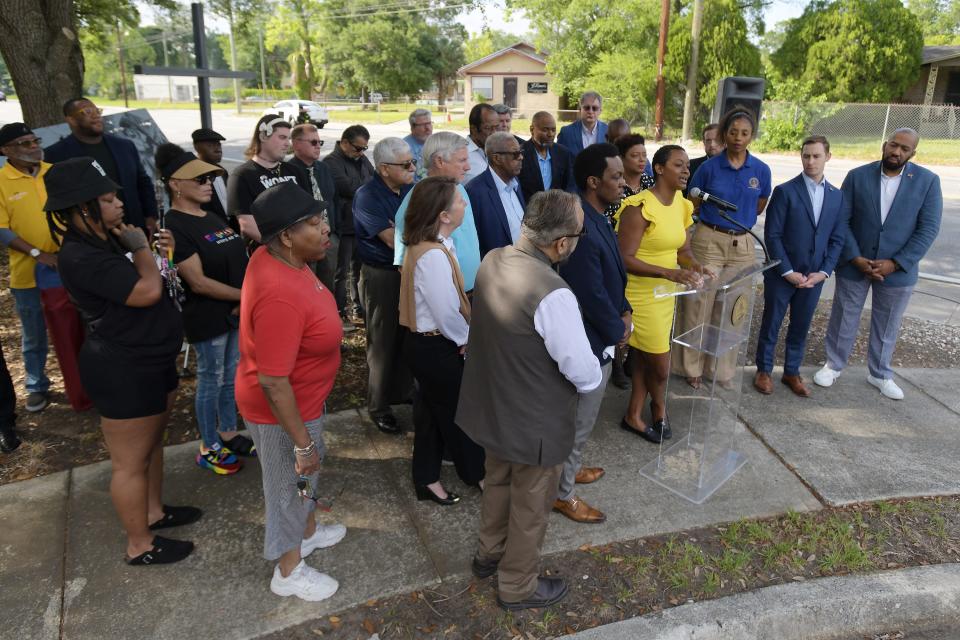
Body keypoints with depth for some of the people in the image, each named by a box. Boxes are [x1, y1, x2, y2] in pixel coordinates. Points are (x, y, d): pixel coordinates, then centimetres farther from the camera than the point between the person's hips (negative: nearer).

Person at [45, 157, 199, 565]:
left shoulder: (108, 241, 8)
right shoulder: (81, 256, -24)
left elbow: (147, 284, 17)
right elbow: (148, 290, -30)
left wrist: (158, 255, 0)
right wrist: (141, 248, -14)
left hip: (150, 360, 10)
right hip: (122, 372, -10)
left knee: (152, 442, 24)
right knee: (131, 461, 5)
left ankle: (153, 511, 43)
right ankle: (140, 545, 21)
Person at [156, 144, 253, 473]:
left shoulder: (212, 217, 9)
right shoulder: (174, 227, -16)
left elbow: (236, 261, 11)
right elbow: (198, 282, -21)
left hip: (236, 310, 8)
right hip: (207, 317, -8)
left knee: (231, 376, 18)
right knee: (211, 380, 5)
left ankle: (228, 433, 35)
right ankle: (208, 449, 22)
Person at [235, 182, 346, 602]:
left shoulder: (277, 257, -9)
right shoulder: (280, 295, -38)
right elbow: (272, 382, -32)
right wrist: (302, 442, -23)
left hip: (301, 396, 9)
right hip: (282, 409, -9)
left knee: (308, 470, 30)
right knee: (290, 484, 15)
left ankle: (308, 531, 57)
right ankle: (289, 571, 41)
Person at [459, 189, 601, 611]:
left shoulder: (491, 261, -9)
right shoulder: (553, 295, -33)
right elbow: (582, 369, -24)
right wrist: (592, 380, -2)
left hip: (491, 403, 7)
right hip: (536, 421, -7)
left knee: (497, 481, 30)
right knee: (531, 506, 17)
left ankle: (489, 554, 52)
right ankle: (518, 587, 39)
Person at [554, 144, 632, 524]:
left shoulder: (597, 218, 2)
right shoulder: (582, 229, -30)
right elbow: (593, 296, -26)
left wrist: (624, 311, 2)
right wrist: (618, 331, -11)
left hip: (600, 336, 10)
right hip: (588, 341, -10)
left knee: (580, 418, 26)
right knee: (578, 421, 8)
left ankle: (569, 468, 47)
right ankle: (563, 493, 27)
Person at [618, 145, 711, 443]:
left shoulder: (682, 205, 5)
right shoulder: (640, 206, -20)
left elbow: (682, 249, 13)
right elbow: (624, 258, -22)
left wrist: (694, 265, -10)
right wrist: (670, 273, -28)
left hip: (665, 293, 7)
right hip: (641, 294, -7)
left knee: (643, 355, 16)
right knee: (661, 365, 2)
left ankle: (634, 416, 31)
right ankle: (658, 407, 32)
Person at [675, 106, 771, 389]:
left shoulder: (761, 170, 1)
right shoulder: (709, 167, -4)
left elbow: (759, 207, 16)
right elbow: (693, 206, 5)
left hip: (742, 245, 2)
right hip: (708, 240, -2)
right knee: (698, 305, 3)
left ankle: (722, 370, 24)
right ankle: (691, 366, 17)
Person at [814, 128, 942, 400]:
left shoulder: (928, 181, -5)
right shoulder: (857, 176, -5)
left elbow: (928, 229, -7)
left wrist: (895, 263, -15)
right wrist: (856, 258, -15)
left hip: (897, 269, 0)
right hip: (854, 265, 0)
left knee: (887, 326, 14)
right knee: (843, 320, 11)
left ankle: (880, 374, 33)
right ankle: (833, 365, 30)